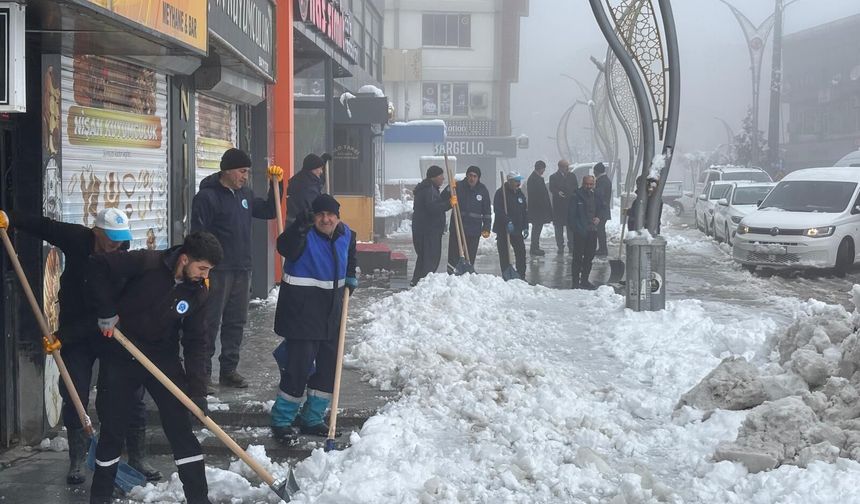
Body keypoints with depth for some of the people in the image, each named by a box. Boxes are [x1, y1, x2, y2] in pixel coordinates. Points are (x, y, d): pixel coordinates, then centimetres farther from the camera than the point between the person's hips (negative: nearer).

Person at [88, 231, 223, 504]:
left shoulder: (198, 293, -7)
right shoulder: (147, 263, -20)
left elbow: (196, 342, -4)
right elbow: (98, 266, -17)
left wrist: (197, 389, -11)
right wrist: (106, 310, -18)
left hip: (163, 358, 3)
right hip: (122, 356, -2)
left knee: (180, 426, -3)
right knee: (113, 427, 6)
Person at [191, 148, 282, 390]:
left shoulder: (245, 194, 12)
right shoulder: (207, 196, -11)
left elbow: (268, 211, 24)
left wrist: (276, 184, 10)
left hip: (242, 270, 8)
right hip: (217, 271, -8)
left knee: (236, 322, 13)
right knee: (210, 324, -4)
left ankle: (229, 370, 22)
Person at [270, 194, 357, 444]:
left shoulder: (346, 235, 6)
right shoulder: (304, 233, -14)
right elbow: (286, 248, -36)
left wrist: (350, 277, 9)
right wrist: (300, 229, -53)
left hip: (331, 311, 7)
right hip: (301, 309, -7)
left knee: (329, 366, 11)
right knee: (299, 366, -8)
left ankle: (312, 419, 26)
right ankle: (282, 421, 6)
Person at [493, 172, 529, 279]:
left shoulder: (520, 194, 13)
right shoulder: (500, 193, -8)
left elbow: (525, 211, 17)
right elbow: (498, 210, -19)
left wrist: (525, 227, 10)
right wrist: (508, 222, -28)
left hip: (517, 230, 6)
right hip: (503, 229, -6)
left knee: (521, 252, 3)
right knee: (504, 253, -1)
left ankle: (521, 275, 10)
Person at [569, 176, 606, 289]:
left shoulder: (595, 197, 10)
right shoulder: (576, 196, -8)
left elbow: (601, 209, 24)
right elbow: (571, 215, -8)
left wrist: (598, 218, 5)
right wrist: (573, 228, -17)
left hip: (592, 231, 6)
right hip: (579, 232, -6)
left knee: (589, 257, 12)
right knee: (578, 257, -3)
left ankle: (585, 280, 22)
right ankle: (576, 281, 2)